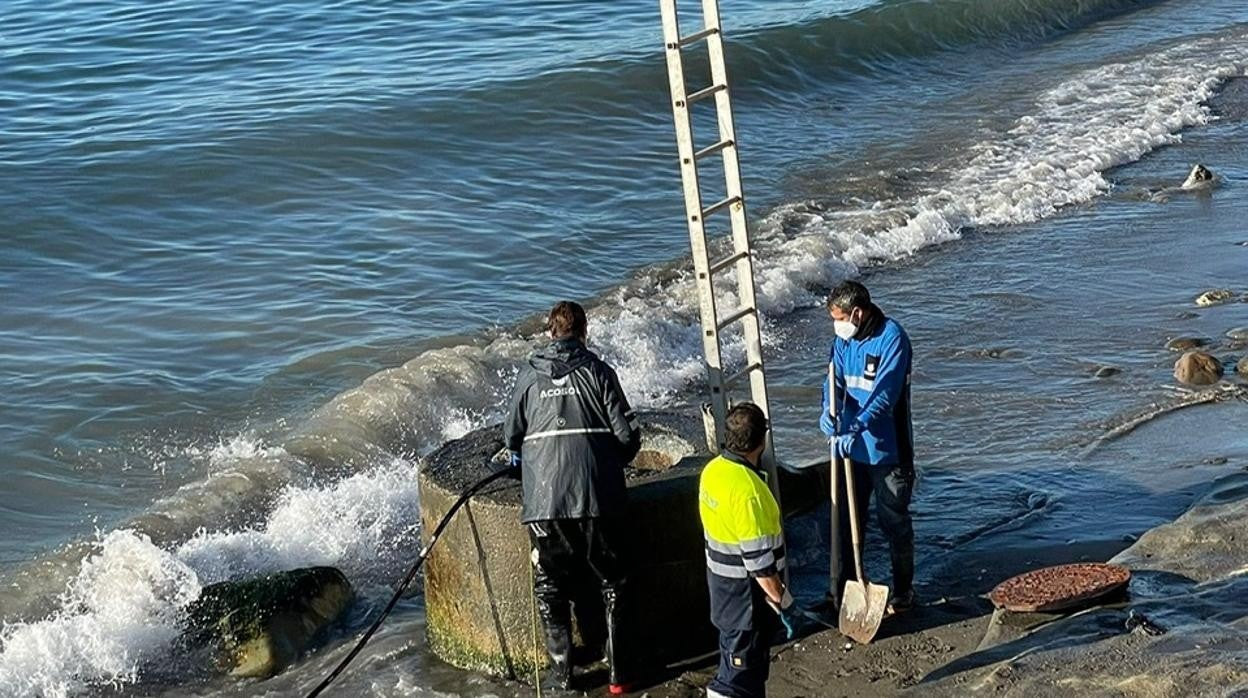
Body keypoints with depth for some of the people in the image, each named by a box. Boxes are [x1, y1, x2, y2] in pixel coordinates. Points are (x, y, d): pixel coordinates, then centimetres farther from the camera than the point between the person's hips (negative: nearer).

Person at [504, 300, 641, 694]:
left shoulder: (529, 377, 6)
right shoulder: (597, 371, 2)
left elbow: (512, 435, 15)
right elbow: (628, 434, -1)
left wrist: (521, 454, 38)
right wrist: (615, 462, 19)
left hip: (543, 501, 0)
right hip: (596, 498, 0)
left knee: (551, 586, 11)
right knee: (608, 582, 12)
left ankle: (561, 672, 10)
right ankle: (615, 670, 11)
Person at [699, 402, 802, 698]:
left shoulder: (712, 470, -2)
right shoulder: (747, 490, -29)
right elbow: (759, 560, -26)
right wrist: (784, 604, -17)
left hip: (721, 581, 9)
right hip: (747, 593, -9)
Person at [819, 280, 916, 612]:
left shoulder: (892, 338, -19)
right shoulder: (843, 339, 3)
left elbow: (885, 394, -26)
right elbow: (835, 379, -2)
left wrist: (857, 427, -37)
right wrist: (830, 411, -23)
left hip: (887, 449, -6)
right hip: (851, 446, 6)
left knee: (894, 521, 7)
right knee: (849, 517, 16)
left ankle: (903, 589, 22)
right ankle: (847, 583, 31)